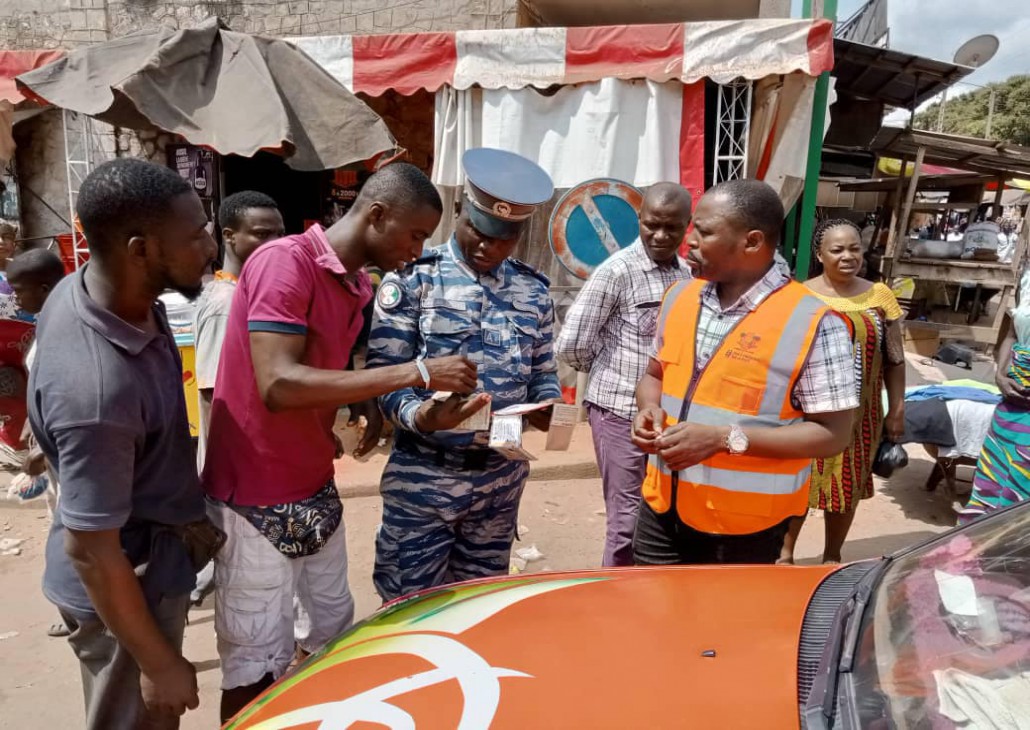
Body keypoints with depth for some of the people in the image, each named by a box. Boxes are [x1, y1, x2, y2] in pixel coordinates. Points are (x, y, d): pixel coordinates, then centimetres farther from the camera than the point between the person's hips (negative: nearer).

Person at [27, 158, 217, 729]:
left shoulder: (84, 289, -9)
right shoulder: (99, 389, -37)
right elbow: (89, 550, -28)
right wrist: (160, 664, -16)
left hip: (153, 555, 8)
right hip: (126, 584, -8)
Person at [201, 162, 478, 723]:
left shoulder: (359, 287, 7)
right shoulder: (284, 261, -19)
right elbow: (279, 385, -29)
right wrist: (416, 372, -28)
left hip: (317, 491, 8)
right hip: (255, 500, -7)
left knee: (332, 633, 16)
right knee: (260, 660, 5)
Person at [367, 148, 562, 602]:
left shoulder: (534, 290, 7)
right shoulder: (412, 278, -7)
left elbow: (543, 374, 10)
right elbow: (384, 376, -11)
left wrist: (549, 408, -12)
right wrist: (422, 416, -31)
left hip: (502, 479, 4)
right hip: (423, 477, -4)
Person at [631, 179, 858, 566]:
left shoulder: (813, 323, -16)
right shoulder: (679, 297, 2)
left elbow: (833, 434, -14)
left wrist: (726, 438, -23)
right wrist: (650, 410, -8)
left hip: (746, 526, -5)